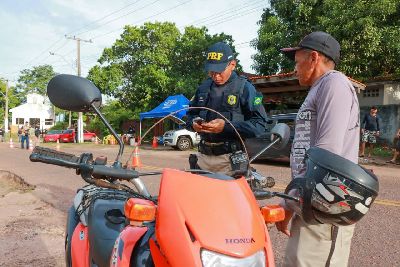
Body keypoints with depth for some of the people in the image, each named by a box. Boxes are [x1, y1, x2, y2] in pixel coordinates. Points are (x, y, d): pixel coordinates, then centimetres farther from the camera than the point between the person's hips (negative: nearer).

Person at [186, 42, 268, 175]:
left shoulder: (244, 88, -3)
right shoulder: (203, 88, 12)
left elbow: (259, 124, -9)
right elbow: (191, 114, 24)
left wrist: (226, 126, -19)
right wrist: (193, 123, -1)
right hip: (203, 157, 5)